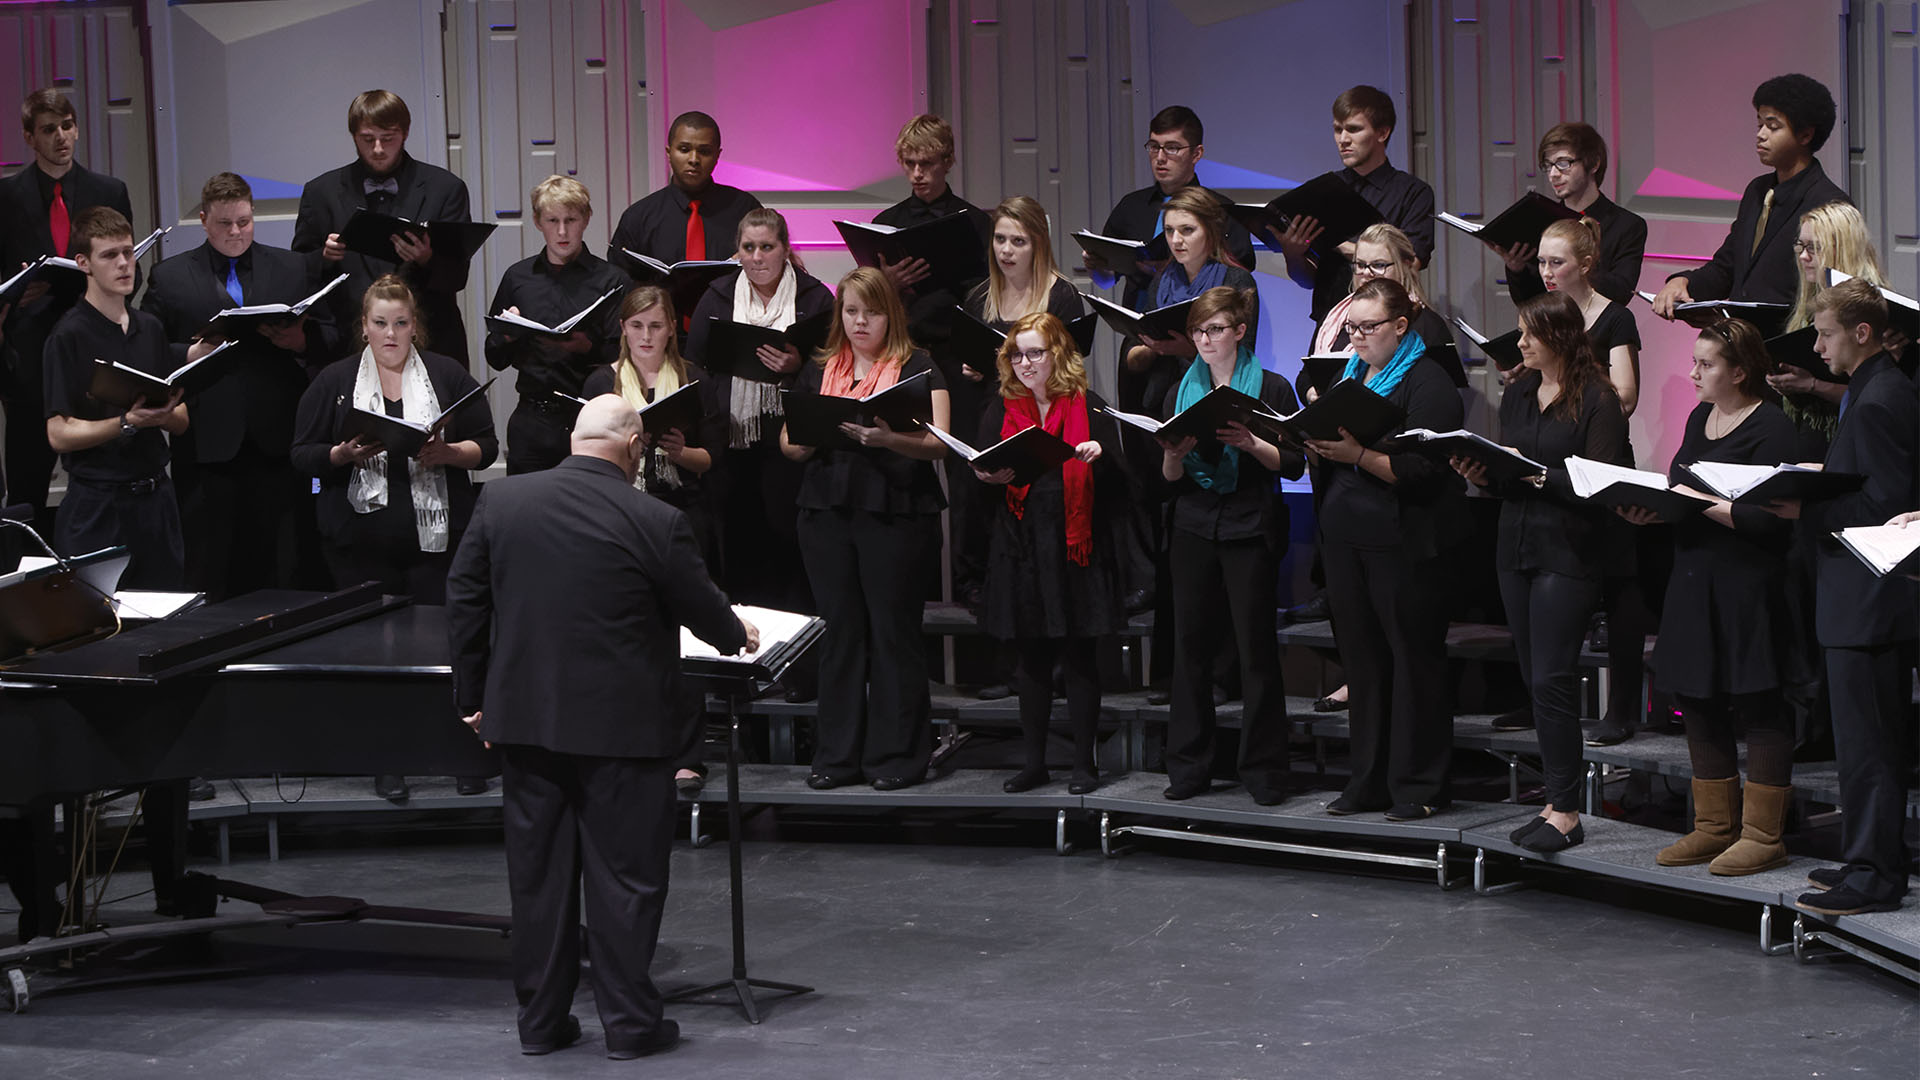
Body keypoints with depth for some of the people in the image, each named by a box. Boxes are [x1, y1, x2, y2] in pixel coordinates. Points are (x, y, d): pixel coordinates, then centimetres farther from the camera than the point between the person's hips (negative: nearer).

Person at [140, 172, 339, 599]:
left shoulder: (293, 268, 15)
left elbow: (333, 338, 13)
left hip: (278, 440, 1)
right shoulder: (169, 276, 11)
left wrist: (301, 340, -7)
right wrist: (190, 355, -10)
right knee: (211, 574, -1)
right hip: (209, 446, -1)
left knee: (285, 573, -1)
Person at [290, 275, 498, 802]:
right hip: (362, 540, 1)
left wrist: (448, 453, -13)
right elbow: (303, 455, 6)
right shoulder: (334, 382, 8)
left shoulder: (448, 375, 8)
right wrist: (343, 454, -13)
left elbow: (486, 446, 6)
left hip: (436, 536, 0)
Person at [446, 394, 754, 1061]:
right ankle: (629, 1022, 12)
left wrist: (473, 695, 14)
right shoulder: (656, 523, -14)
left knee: (537, 872, 12)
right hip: (620, 725, -4)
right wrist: (737, 636, 21)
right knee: (625, 875, 6)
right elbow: (701, 607, -2)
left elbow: (464, 599, 5)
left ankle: (540, 1019, 19)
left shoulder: (501, 500, -1)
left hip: (523, 717, 4)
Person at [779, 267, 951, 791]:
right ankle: (838, 755, 13)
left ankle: (896, 755, 6)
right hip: (828, 513, 4)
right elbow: (789, 443, 13)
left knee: (894, 633, -1)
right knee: (839, 631, 6)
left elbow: (938, 444, -8)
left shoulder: (918, 367, 2)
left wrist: (889, 439, -26)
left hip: (897, 515, -4)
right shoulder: (819, 371, 15)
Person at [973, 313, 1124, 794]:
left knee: (1079, 656, 0)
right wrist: (990, 476, -14)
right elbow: (981, 474, 8)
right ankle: (1034, 760, 15)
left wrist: (1099, 457, -21)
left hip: (1075, 543, -3)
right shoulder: (1001, 411, 12)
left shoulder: (1088, 408, 3)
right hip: (1020, 547, 3)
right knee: (1030, 657, 8)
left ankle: (1084, 762, 7)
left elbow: (1117, 481, -1)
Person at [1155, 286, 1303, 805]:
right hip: (1194, 530, 3)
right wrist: (1174, 455, -11)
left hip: (1251, 529, -3)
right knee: (1190, 644, 1)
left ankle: (1264, 769, 4)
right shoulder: (1181, 392, 13)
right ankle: (1188, 766, 9)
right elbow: (1168, 480, 11)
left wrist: (1250, 443, -17)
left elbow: (1294, 464, -2)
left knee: (1256, 647, -3)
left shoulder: (1271, 388, 3)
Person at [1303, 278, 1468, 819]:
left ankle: (1419, 787, 4)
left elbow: (1423, 470, -17)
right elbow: (1325, 465, 18)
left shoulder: (1428, 384, -7)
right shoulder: (1351, 375, 17)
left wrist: (1358, 455, -23)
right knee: (1363, 658, 11)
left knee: (1414, 659, -2)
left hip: (1403, 544, -7)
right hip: (1346, 538, 7)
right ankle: (1371, 780, 19)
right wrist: (1316, 442, -4)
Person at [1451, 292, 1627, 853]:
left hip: (1568, 553, -7)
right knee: (1536, 679, 8)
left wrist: (1539, 476, -20)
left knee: (1552, 679, -10)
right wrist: (1483, 474, -2)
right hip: (1516, 547, 7)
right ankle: (1557, 800, 15)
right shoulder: (1517, 395, 14)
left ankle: (1566, 811, -4)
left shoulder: (1597, 401, -8)